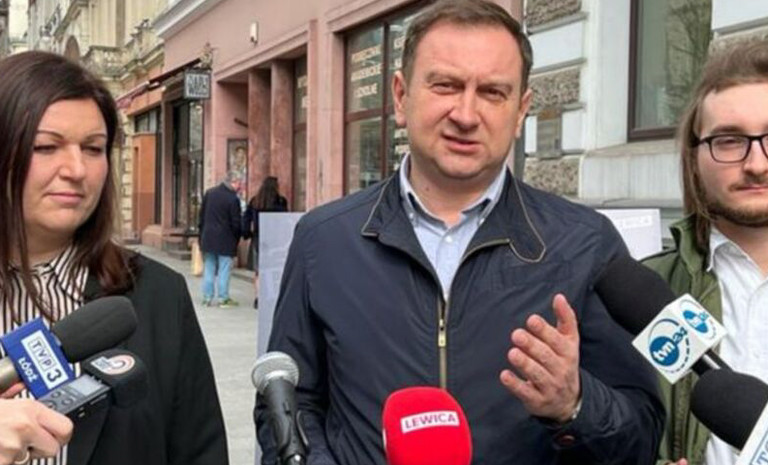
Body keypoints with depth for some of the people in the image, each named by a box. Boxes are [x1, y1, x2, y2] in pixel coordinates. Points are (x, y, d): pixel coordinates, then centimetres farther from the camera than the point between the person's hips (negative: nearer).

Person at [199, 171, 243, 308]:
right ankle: (223, 299, 7)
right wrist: (236, 239, 2)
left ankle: (207, 298, 15)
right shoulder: (233, 199, -14)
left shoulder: (209, 193, 5)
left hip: (208, 238, 5)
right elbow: (236, 223, -12)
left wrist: (202, 234, 16)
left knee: (208, 269, 12)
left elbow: (202, 215, 10)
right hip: (225, 240, -5)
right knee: (224, 270, 2)